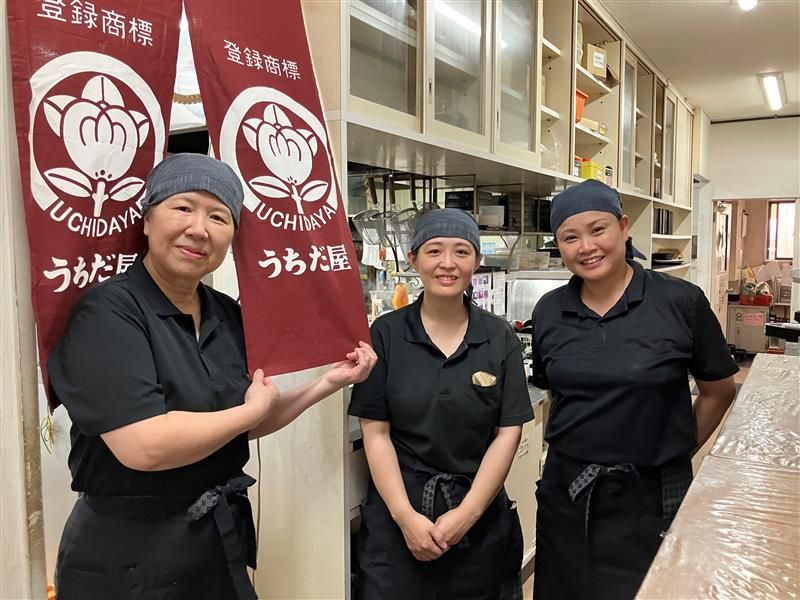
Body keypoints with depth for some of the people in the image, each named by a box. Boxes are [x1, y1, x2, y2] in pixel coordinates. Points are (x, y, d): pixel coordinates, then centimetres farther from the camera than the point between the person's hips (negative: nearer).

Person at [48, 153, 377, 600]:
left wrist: (328, 383, 0)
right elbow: (145, 446, -30)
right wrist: (253, 409, -17)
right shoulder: (105, 313, -20)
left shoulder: (226, 315, 1)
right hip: (128, 555, -6)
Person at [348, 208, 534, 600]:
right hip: (397, 515, -1)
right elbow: (376, 433, -5)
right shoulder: (386, 334, -4)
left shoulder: (500, 339, -1)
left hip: (481, 516, 2)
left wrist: (467, 513, -10)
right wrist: (406, 515, -12)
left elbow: (508, 432, -3)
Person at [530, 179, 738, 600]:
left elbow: (718, 392, 2)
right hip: (566, 490, 3)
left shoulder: (682, 302, -10)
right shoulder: (549, 312, -1)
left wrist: (677, 450, 5)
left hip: (651, 494, -3)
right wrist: (576, 443, 7)